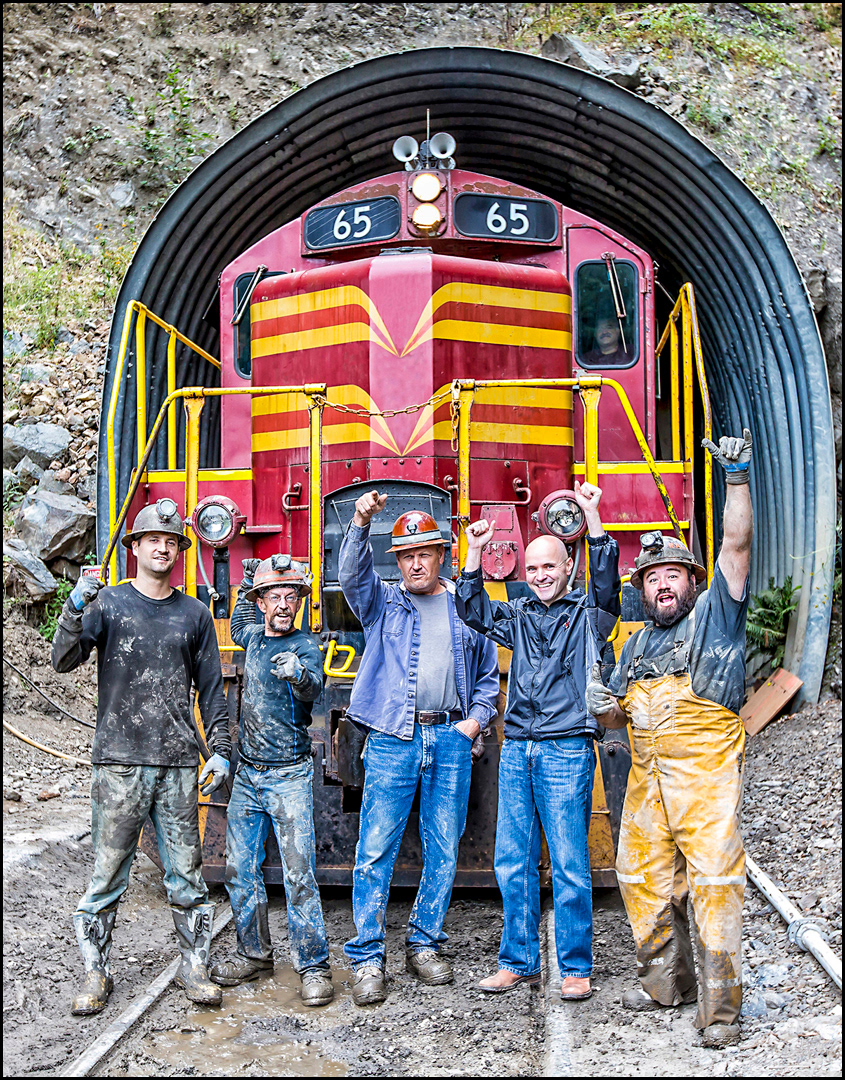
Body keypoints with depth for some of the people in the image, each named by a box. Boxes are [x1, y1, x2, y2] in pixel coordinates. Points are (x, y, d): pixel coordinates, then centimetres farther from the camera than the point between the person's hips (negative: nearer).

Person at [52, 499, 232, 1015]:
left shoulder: (195, 614, 11)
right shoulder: (107, 602, 4)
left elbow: (212, 688, 15)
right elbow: (64, 660, -8)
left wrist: (220, 750, 8)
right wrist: (75, 610, -25)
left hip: (179, 764, 2)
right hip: (120, 762, -2)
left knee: (187, 873, 6)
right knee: (109, 874, 2)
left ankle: (195, 966, 19)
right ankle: (97, 973, 15)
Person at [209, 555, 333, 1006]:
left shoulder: (305, 647, -9)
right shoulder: (254, 637, 10)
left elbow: (314, 688, -32)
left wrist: (297, 673, -54)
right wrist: (246, 586, 23)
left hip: (289, 777, -6)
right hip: (247, 774, 6)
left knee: (298, 873, -9)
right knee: (239, 868, 10)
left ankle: (314, 967, -1)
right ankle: (254, 954, 24)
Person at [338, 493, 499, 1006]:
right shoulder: (383, 602, 11)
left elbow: (489, 674, 20)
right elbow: (353, 575, -10)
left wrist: (476, 718, 4)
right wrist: (360, 523, -24)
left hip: (451, 740, 2)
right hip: (393, 738, -2)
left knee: (444, 851, 7)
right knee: (376, 850, -5)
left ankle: (425, 945, 21)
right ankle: (368, 959, 2)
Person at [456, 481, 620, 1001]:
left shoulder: (588, 614, 4)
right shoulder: (519, 616, 17)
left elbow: (607, 583, -13)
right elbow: (473, 611, 12)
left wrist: (592, 516, -22)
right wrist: (475, 552, 2)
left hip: (567, 749, -4)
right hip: (516, 749, 4)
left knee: (569, 864, -1)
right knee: (513, 862, 7)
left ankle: (577, 968, 10)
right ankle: (519, 962, 18)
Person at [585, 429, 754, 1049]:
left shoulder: (714, 614, 7)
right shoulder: (637, 644, 23)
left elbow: (737, 546, -5)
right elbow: (619, 718, 26)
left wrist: (738, 478, -14)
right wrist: (603, 707, 3)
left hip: (706, 769, -6)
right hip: (648, 771, 6)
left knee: (713, 877, -11)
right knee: (643, 875, 7)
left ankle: (721, 1004, -8)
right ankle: (666, 981, 21)